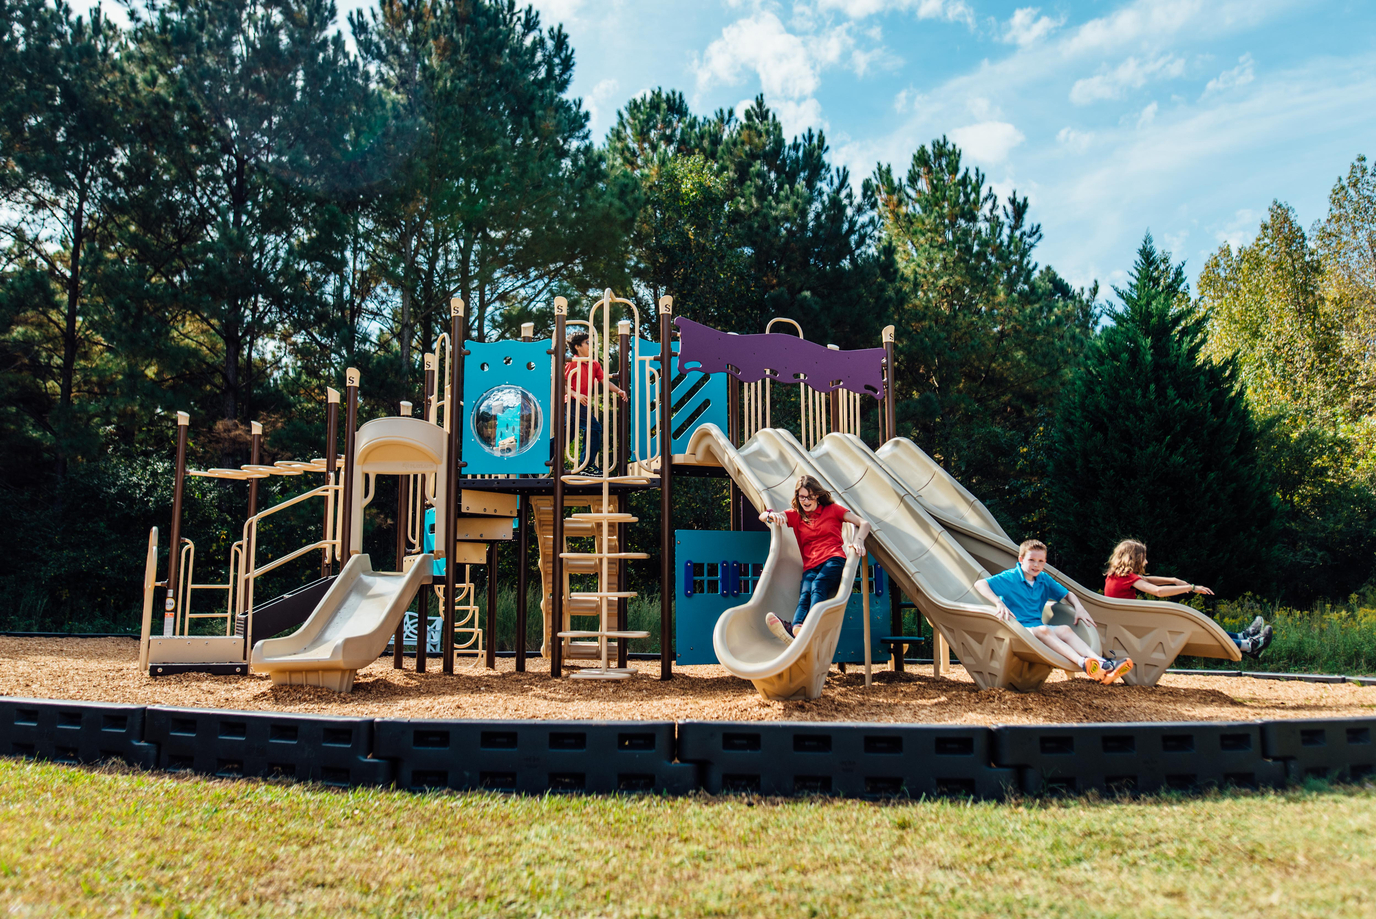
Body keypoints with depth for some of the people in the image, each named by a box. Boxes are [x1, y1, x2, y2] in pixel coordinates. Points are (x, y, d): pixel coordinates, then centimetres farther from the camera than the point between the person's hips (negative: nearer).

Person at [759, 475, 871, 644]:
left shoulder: (832, 509, 19)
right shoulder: (795, 516, 24)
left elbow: (864, 523, 14)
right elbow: (762, 516, 16)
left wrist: (859, 541, -9)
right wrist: (773, 515, -10)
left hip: (833, 560, -2)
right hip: (810, 568, 2)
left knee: (818, 586, -35)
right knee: (805, 594, -32)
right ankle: (795, 628, -64)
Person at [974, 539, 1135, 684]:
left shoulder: (1045, 580, 13)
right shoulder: (1010, 578, -7)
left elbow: (1067, 594, 26)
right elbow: (980, 584, -21)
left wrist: (1079, 608, 6)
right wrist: (999, 603, -34)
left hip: (1037, 628, 6)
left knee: (1065, 630, -23)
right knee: (1042, 630, -36)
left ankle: (1102, 664, -43)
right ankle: (1083, 663, -56)